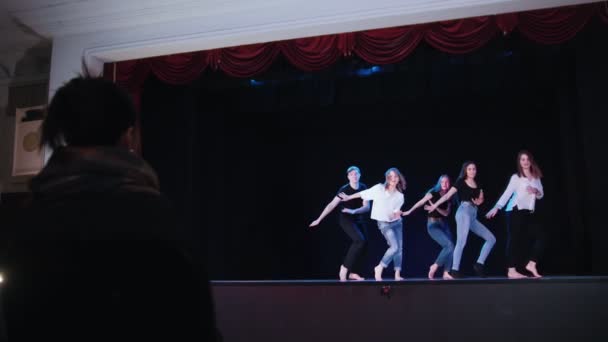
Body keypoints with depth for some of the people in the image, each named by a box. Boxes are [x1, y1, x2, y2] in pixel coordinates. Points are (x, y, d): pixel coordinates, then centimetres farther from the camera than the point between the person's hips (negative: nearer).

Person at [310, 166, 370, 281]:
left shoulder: (363, 188, -7)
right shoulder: (344, 189, -18)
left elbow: (367, 207, -11)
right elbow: (332, 205, -18)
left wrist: (353, 211, -29)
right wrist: (319, 219, -19)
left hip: (359, 219, 6)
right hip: (346, 219, -6)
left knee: (363, 243, 4)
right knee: (360, 241, -23)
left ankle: (351, 272, 15)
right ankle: (344, 268, -15)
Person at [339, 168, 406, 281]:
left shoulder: (399, 196, -4)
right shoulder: (379, 188, -14)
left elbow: (397, 211, -4)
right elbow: (363, 194, -5)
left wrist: (396, 214, -27)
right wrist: (348, 197, 2)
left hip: (397, 222, 5)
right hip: (384, 223, -5)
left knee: (399, 248, 4)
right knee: (394, 247, -16)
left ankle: (397, 274, 13)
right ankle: (379, 268, 0)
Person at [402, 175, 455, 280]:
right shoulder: (433, 193, -6)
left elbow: (446, 213, -2)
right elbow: (420, 203, -2)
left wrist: (435, 207, -16)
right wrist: (409, 211, 1)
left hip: (444, 224, 6)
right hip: (433, 224, -6)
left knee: (451, 247, -6)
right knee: (449, 245, -19)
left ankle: (446, 273, 1)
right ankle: (434, 267, -4)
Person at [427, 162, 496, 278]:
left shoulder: (478, 184, 19)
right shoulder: (461, 182, 2)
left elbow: (481, 198, 16)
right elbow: (447, 195, -1)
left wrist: (479, 201, -8)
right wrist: (435, 205, -7)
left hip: (473, 216, 7)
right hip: (464, 211, -7)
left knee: (491, 239, 5)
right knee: (461, 241, -19)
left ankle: (479, 264, 4)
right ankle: (455, 270, -21)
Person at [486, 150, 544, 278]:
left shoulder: (536, 177, 14)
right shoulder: (516, 177, -3)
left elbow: (541, 195, 14)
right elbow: (507, 193, -11)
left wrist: (536, 191, -10)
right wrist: (497, 207, -23)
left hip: (529, 213, 6)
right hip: (516, 211, -6)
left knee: (539, 237, 2)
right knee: (514, 239, -6)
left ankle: (531, 264, 14)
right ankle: (511, 271, -5)